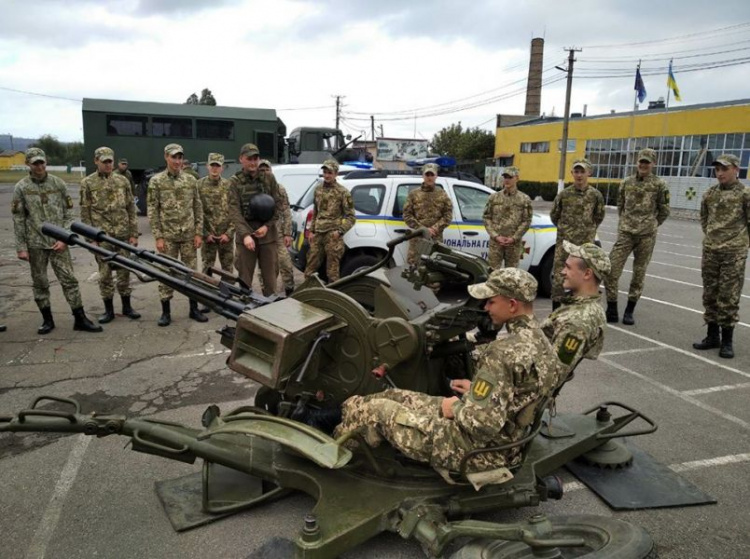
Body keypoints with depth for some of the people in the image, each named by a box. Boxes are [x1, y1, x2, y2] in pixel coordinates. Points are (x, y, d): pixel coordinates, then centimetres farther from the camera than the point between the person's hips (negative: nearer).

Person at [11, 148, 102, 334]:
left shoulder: (58, 184, 1)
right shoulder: (21, 188, 0)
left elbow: (68, 214, 3)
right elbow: (18, 220, 0)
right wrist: (21, 247, -3)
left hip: (58, 242, 0)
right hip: (35, 244, 0)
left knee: (69, 280, -1)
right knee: (39, 283, 9)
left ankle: (80, 319, 4)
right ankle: (47, 320, 21)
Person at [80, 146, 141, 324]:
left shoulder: (122, 181, 6)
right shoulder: (87, 183, 0)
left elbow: (131, 209, 7)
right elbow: (85, 213, 0)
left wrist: (134, 234, 2)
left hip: (123, 234, 2)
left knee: (124, 271, 8)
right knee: (104, 273, 5)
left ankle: (127, 307, 19)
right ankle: (108, 310, 15)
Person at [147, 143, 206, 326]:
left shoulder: (190, 180, 6)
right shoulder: (156, 181, -1)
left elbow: (198, 208, 7)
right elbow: (153, 210, -3)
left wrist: (199, 233, 0)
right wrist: (158, 237, -9)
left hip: (189, 235, 2)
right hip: (167, 236, -2)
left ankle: (194, 309, 18)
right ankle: (166, 312, 13)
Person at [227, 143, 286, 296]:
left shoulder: (269, 178, 5)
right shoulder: (235, 181, 1)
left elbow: (279, 205, 4)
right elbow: (234, 210, -6)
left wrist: (267, 226, -8)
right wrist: (245, 234, -17)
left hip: (268, 234, 1)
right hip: (245, 234, -1)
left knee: (270, 276, 7)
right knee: (245, 278, 5)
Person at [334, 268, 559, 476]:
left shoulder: (504, 352, -29)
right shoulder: (539, 340, 1)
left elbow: (482, 423, -32)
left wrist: (455, 409, -13)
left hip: (476, 449, -9)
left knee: (374, 409, 4)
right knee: (395, 396, 17)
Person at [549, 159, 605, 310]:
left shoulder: (596, 195, 0)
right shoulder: (564, 194, -2)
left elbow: (599, 217, 14)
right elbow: (554, 215, 11)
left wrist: (588, 230, 15)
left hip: (585, 243, 1)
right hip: (564, 242, -1)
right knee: (559, 275, -2)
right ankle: (556, 309, 7)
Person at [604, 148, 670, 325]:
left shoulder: (659, 185, 0)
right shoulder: (627, 182, 8)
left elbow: (664, 211, 8)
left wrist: (651, 225, 14)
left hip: (646, 235, -2)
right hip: (625, 232, 2)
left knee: (639, 274, 6)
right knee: (611, 269, -7)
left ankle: (629, 311, 17)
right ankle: (612, 310, 4)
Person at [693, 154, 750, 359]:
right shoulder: (710, 193, 7)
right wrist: (711, 236, 14)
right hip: (710, 251, 4)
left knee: (729, 297, -1)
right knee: (710, 296, 10)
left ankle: (727, 341, 8)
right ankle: (712, 336, 22)